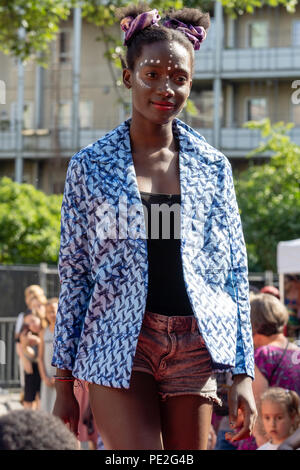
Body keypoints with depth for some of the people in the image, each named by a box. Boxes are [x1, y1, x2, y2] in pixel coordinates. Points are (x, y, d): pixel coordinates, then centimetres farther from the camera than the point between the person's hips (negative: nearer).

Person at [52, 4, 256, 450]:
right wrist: (64, 383, 3)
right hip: (119, 346, -2)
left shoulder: (213, 166, 8)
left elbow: (235, 270, 9)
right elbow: (73, 275, 5)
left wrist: (243, 373, 1)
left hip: (195, 346, 2)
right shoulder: (91, 166, 4)